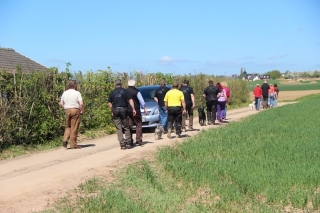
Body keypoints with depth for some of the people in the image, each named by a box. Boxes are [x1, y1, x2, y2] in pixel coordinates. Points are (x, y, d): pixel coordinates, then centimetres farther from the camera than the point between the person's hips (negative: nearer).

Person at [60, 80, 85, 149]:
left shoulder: (64, 93, 9)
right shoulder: (77, 93, -7)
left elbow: (61, 103, 11)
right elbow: (81, 103, -15)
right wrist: (82, 111, -2)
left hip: (67, 110, 5)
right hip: (75, 110, -5)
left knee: (68, 126, 19)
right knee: (74, 128, 0)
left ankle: (65, 139, -1)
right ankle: (73, 144, 3)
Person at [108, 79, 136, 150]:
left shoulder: (112, 92, 8)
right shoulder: (125, 91, 4)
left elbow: (110, 104, 6)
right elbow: (130, 100, -4)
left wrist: (112, 111, 14)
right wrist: (133, 109, -4)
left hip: (116, 110, 0)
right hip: (124, 110, 0)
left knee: (118, 128, 2)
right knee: (126, 127, 9)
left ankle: (122, 144, -3)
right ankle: (128, 143, 7)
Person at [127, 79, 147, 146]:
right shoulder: (136, 91, -6)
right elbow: (141, 101, -4)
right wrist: (144, 108, 8)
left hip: (127, 111, 4)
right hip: (136, 111, -4)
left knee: (129, 126, 7)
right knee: (138, 125, 5)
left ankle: (130, 141, 5)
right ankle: (138, 140, 0)